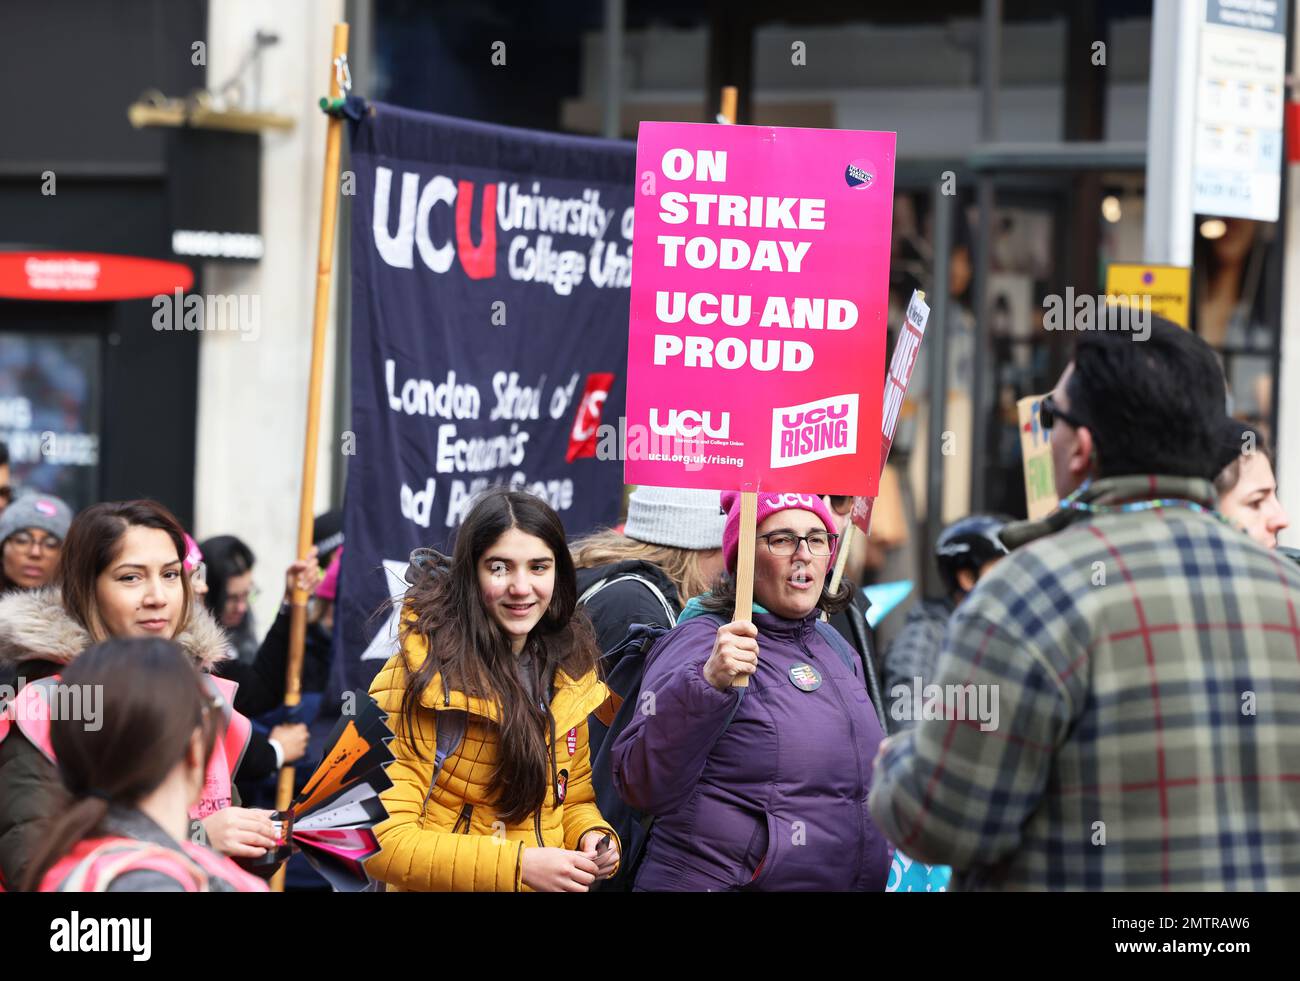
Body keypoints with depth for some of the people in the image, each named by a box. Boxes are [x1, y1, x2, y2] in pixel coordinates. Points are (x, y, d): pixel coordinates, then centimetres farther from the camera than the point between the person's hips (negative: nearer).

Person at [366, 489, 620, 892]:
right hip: (445, 887, -5)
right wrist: (519, 866, -22)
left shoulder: (570, 672, 4)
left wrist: (592, 836, -4)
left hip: (550, 883, 5)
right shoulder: (422, 673, -14)